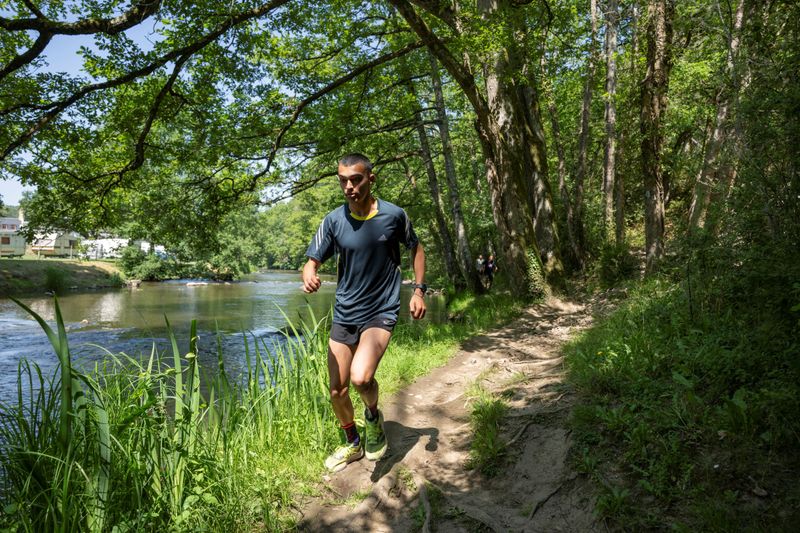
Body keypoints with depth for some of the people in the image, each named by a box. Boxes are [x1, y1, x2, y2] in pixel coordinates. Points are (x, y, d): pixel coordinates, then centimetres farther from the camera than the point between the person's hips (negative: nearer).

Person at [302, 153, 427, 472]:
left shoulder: (393, 215, -8)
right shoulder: (334, 220, -5)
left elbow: (416, 249, 8)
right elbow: (312, 261, -3)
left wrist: (419, 291, 0)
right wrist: (309, 277, -26)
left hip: (381, 313, -3)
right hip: (344, 314, 3)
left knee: (361, 377, -26)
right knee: (337, 391, 9)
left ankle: (374, 416, 10)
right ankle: (353, 445, 38)